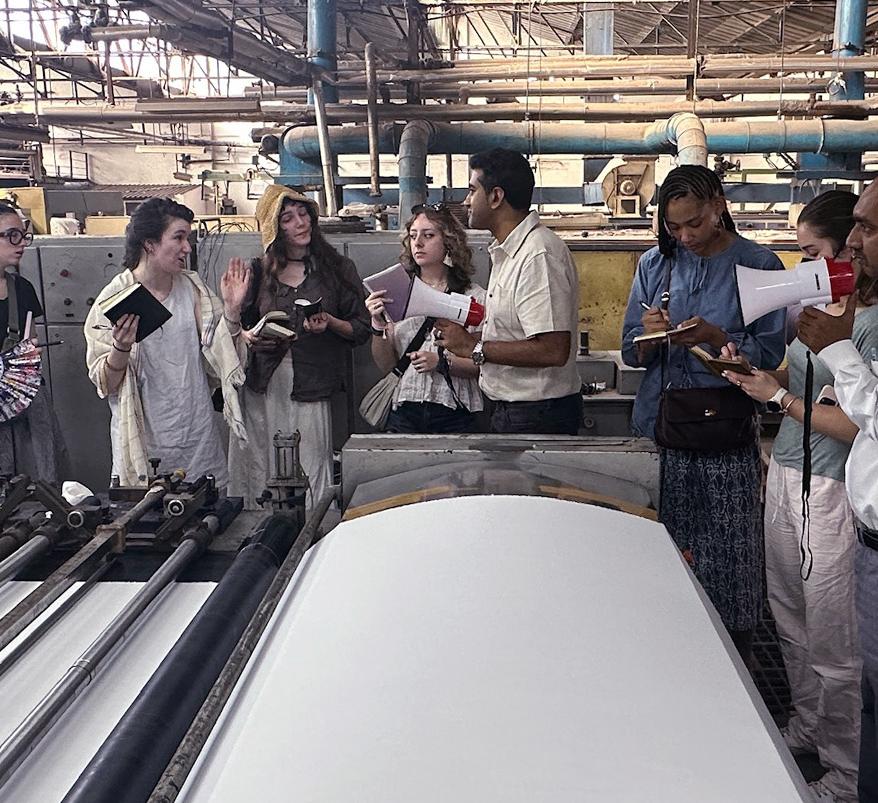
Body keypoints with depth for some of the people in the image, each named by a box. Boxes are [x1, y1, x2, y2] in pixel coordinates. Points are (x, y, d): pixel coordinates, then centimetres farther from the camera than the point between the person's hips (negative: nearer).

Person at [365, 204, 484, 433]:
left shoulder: (474, 298, 1)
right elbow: (386, 365, 8)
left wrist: (442, 363, -16)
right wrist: (378, 326, -8)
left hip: (454, 415, -2)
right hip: (405, 412, 2)